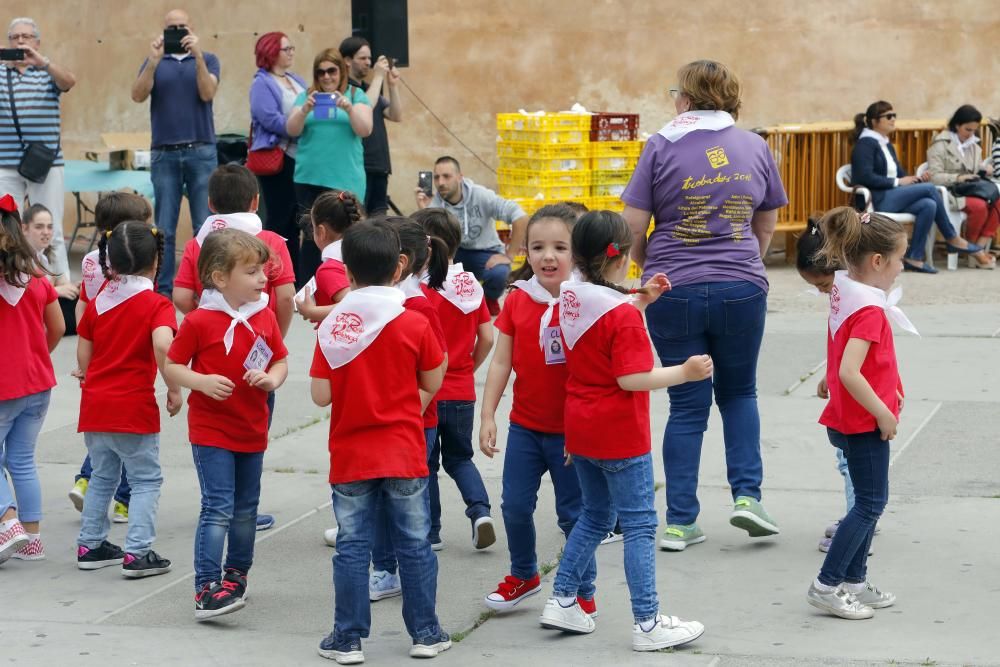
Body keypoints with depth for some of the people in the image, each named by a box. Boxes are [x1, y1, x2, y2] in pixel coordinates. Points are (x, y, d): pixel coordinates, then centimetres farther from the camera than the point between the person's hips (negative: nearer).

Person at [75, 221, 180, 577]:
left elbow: (83, 352, 11)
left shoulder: (97, 303, 7)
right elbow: (162, 345, -27)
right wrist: (173, 388, -17)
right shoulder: (156, 304, -10)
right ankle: (137, 553, -3)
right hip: (134, 407, -6)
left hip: (95, 405, 6)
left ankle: (90, 545, 26)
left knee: (102, 476, 21)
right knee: (146, 480, 4)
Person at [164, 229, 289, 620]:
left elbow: (281, 361, 11)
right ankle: (206, 589, -12)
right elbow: (171, 366, -7)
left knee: (246, 509, 17)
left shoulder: (265, 317, 4)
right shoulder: (199, 322, -12)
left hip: (252, 430, 6)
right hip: (211, 431, -6)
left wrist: (271, 379, -11)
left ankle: (236, 573, 35)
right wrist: (203, 382, -24)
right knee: (218, 509, -12)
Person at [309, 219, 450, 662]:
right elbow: (432, 383, 2)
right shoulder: (415, 325, -8)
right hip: (404, 454, 0)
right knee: (414, 545, 10)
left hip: (350, 456, 0)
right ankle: (425, 633, 17)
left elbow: (321, 395, -7)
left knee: (352, 547, 7)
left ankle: (348, 638, 11)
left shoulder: (332, 327, -7)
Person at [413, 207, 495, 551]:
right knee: (459, 457, 20)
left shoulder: (423, 288, -16)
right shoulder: (472, 286, 2)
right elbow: (486, 339, 3)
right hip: (463, 392, 5)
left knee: (425, 462, 9)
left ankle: (430, 531, 15)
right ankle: (480, 509, -1)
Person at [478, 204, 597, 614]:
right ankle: (523, 576, 32)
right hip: (525, 426, 4)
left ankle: (583, 592, 20)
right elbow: (501, 361, 3)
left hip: (570, 430, -4)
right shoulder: (518, 300, 0)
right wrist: (488, 416, 0)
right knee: (515, 505, 10)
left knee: (572, 514, 5)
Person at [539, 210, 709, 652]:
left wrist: (639, 299, 14)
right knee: (639, 524, -1)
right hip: (620, 435, -8)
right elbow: (632, 379, -25)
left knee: (595, 515, 22)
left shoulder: (570, 298, 3)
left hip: (580, 429, 8)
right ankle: (647, 624, 1)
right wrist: (684, 373, -19)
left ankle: (562, 600, 21)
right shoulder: (622, 315, -20)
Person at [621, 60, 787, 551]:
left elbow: (632, 226, -5)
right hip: (742, 289, 2)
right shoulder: (755, 147, 6)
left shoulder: (662, 146, -3)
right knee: (738, 392, 21)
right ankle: (746, 494, 6)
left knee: (687, 404, 8)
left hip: (673, 290, -1)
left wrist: (647, 264, 14)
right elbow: (767, 224, 14)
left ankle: (680, 523, 9)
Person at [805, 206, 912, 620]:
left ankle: (854, 582, 24)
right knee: (870, 503, -2)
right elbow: (849, 373, -30)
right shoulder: (869, 310, -22)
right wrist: (883, 413, -22)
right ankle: (827, 586, -1)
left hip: (848, 418, 9)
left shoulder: (845, 293, 5)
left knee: (870, 501, 17)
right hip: (865, 424, -9)